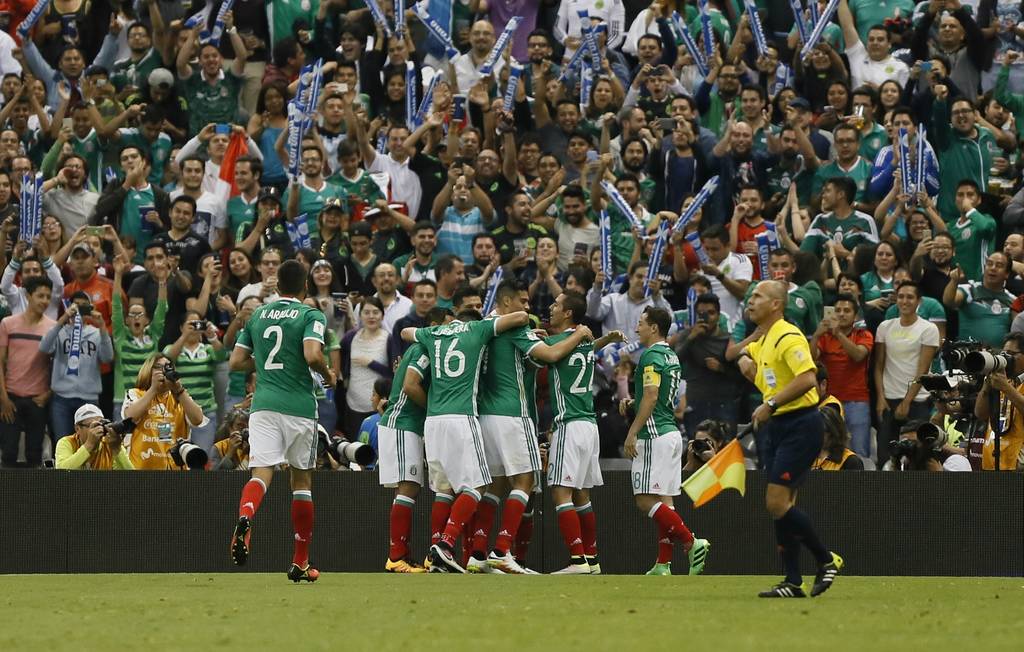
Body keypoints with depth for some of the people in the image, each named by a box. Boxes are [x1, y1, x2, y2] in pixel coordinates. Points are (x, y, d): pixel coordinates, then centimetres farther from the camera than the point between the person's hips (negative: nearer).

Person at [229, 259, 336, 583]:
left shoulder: (257, 316, 13)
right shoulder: (311, 316, -1)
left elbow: (236, 361, 14)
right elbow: (312, 355, -18)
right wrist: (328, 374, 3)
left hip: (263, 404, 2)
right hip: (299, 406, -2)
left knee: (261, 472, -9)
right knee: (301, 480, 12)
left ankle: (245, 516, -46)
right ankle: (300, 563, 15)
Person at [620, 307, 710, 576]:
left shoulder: (652, 356, -12)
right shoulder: (671, 356, 18)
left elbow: (651, 396, -20)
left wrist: (633, 432, -19)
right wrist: (632, 403, 16)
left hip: (654, 435, -10)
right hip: (671, 432, 10)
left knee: (646, 499, -11)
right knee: (663, 501, 7)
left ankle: (691, 543, -19)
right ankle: (663, 565, 5)